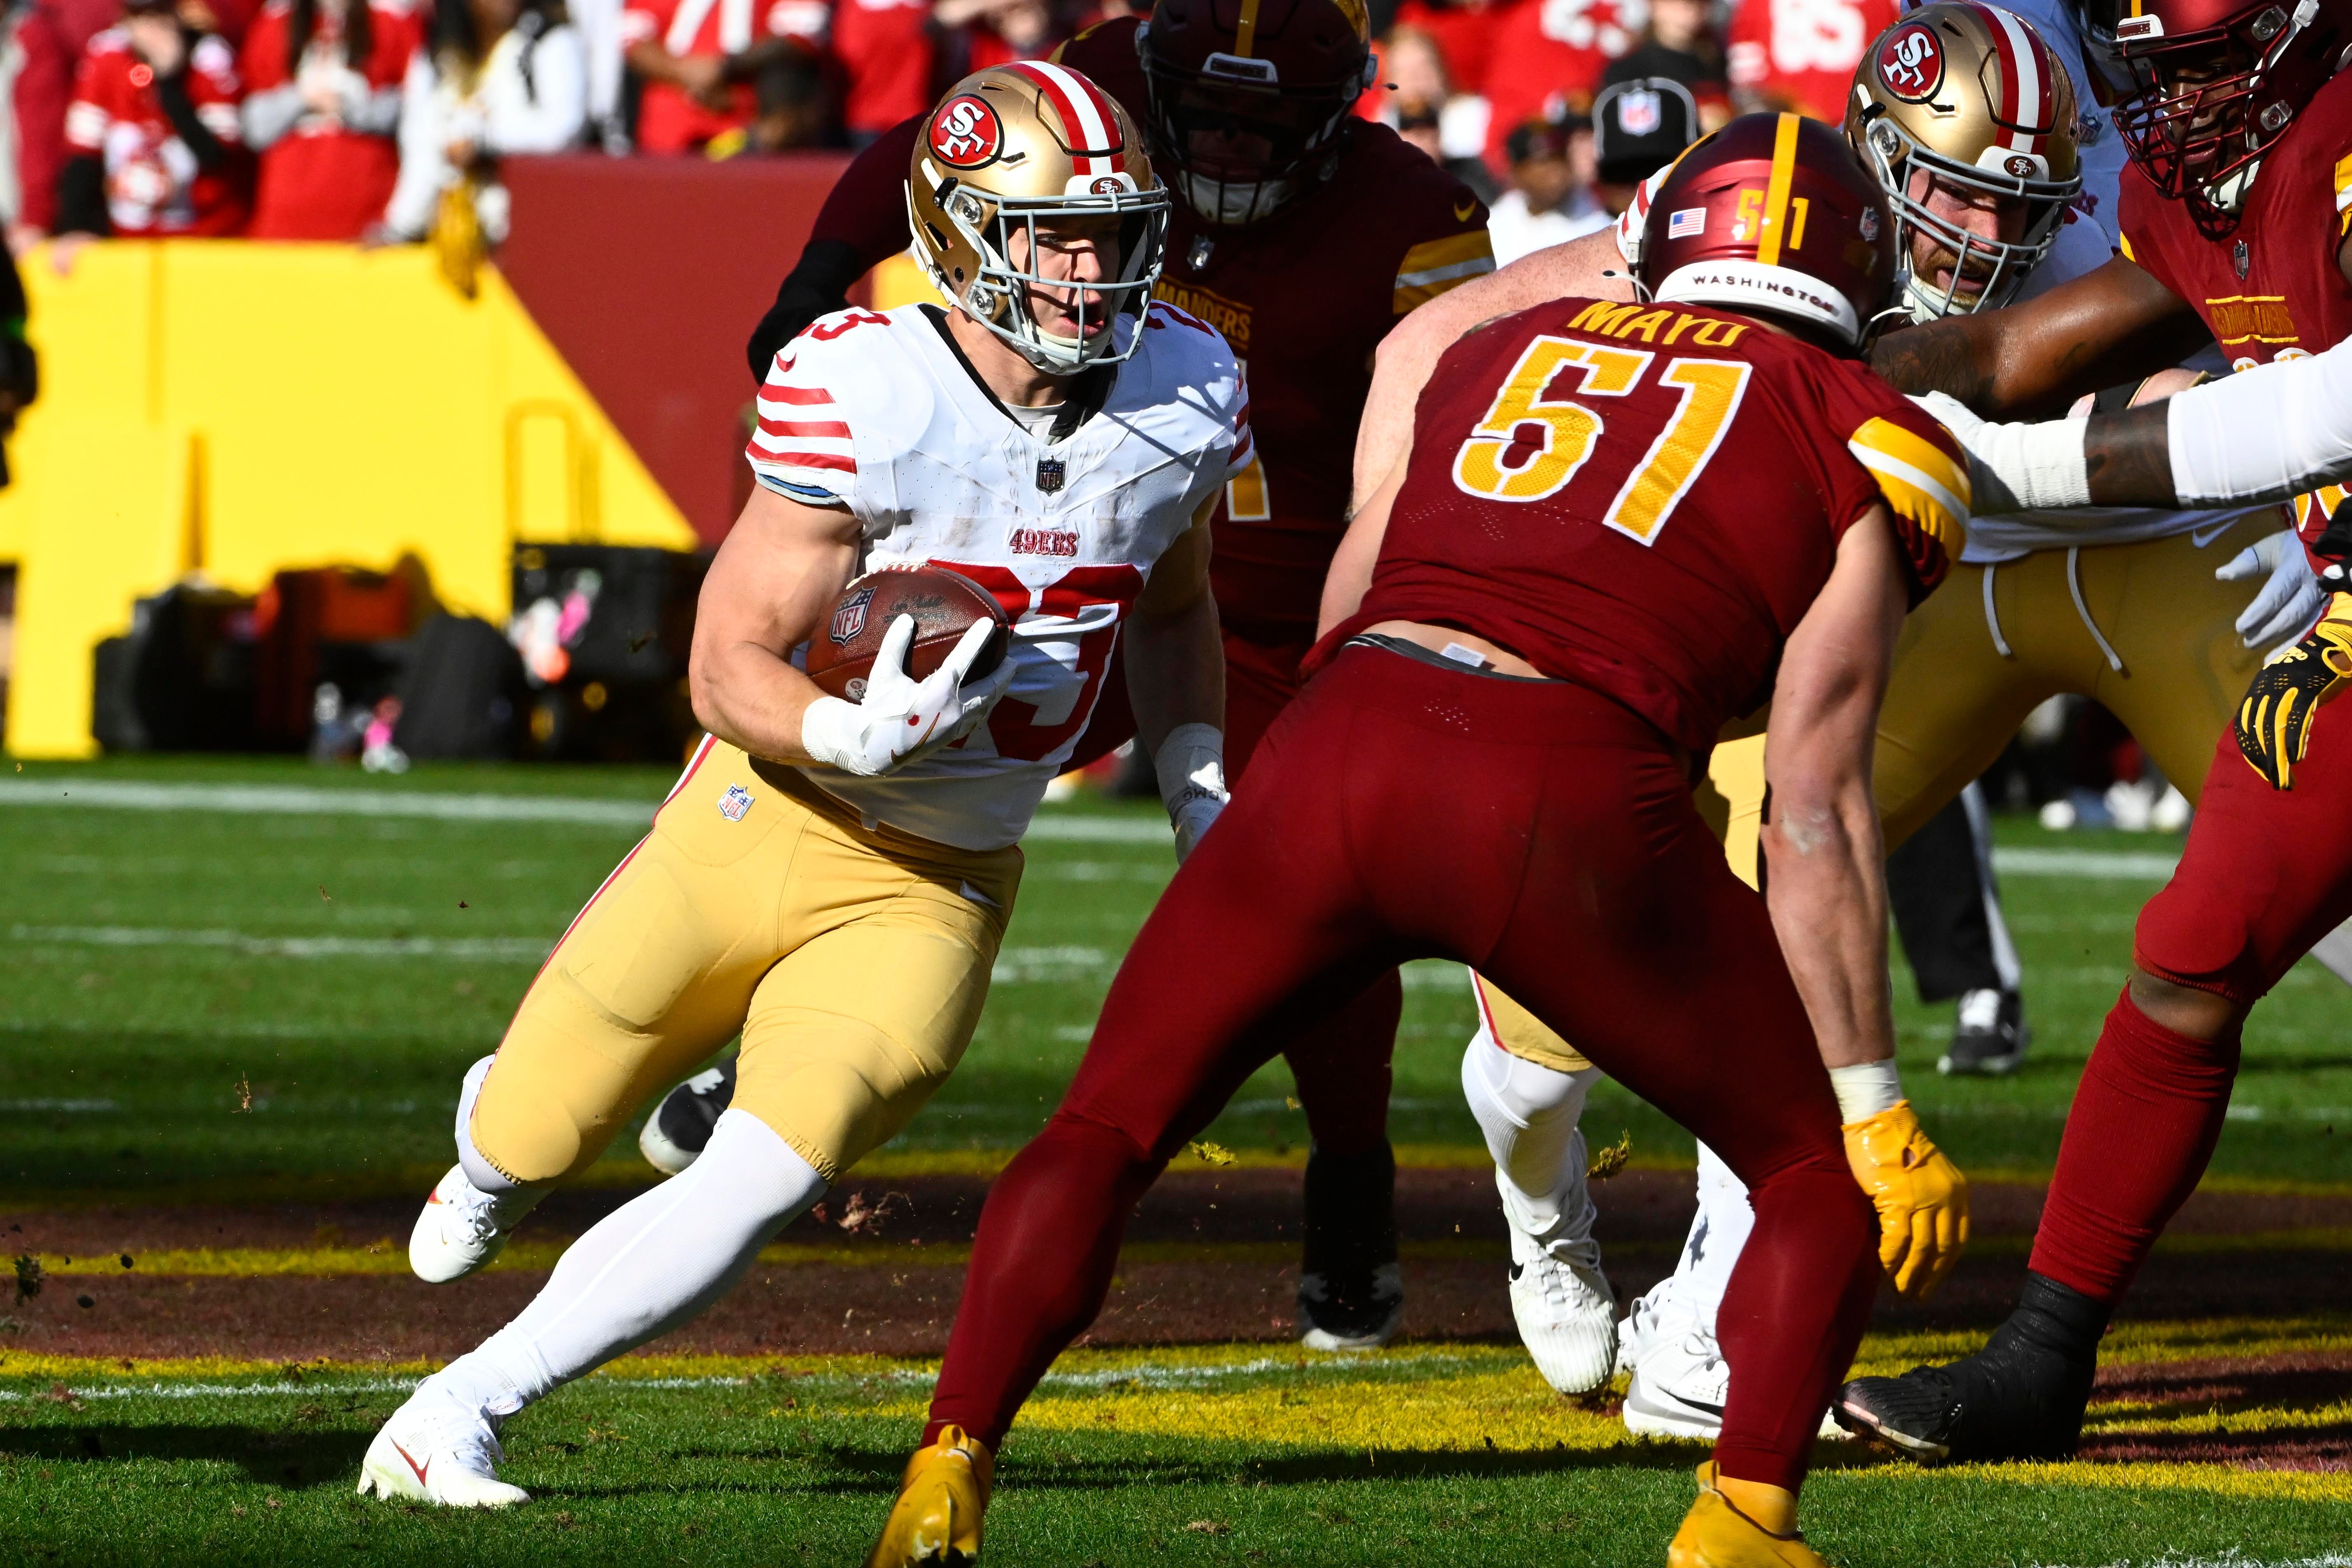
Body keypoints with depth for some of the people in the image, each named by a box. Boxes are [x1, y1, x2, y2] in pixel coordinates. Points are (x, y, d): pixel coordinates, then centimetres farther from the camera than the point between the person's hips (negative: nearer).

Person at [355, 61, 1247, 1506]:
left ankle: (463, 1408, -6)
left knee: (767, 1182, -17)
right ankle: (499, 1135, 50)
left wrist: (1202, 802, 7)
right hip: (764, 825, -2)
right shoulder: (869, 399, -21)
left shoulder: (1183, 401, -6)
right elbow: (731, 666, -18)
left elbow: (1172, 609, 16)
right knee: (535, 1147, 11)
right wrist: (849, 736, -37)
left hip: (938, 886, 2)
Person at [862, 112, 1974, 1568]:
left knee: (1103, 1132, 20)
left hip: (1342, 742, 3)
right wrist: (1876, 1106, 11)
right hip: (1567, 800, -3)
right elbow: (1816, 814, 8)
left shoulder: (1497, 356, 25)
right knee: (1823, 1167, 18)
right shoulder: (1860, 451, 14)